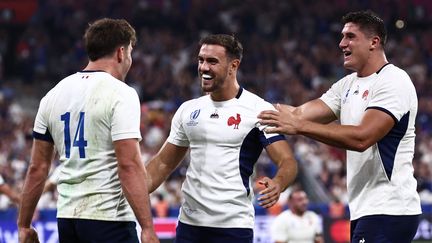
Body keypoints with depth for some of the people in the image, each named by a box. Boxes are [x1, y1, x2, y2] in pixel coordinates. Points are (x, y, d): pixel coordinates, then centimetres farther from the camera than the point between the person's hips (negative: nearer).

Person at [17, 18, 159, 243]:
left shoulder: (53, 95, 10)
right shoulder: (121, 94, -8)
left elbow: (37, 168, 11)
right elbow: (129, 165, -17)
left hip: (66, 217, 7)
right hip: (109, 217, -7)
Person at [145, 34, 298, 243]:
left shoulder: (258, 110, -6)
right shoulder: (189, 110, 11)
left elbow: (287, 162, -12)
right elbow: (163, 163, 18)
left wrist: (276, 184, -35)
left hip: (233, 225, -5)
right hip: (189, 223, 5)